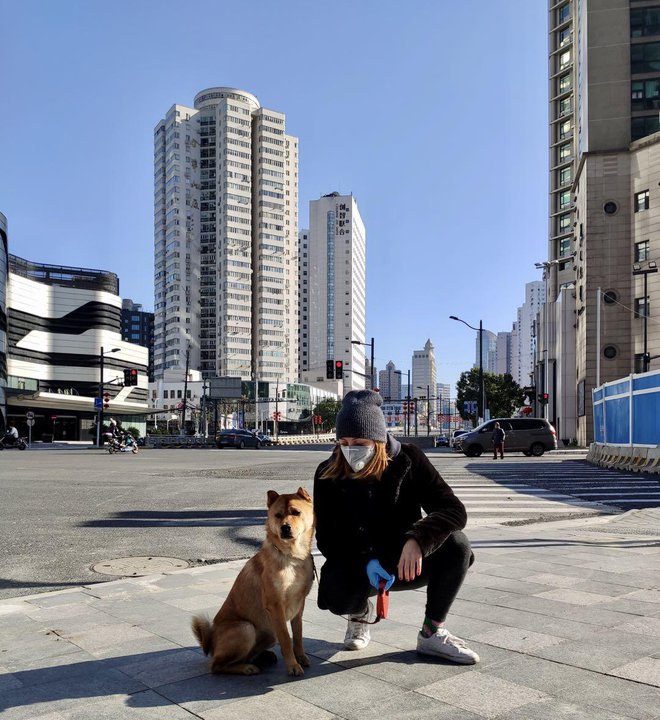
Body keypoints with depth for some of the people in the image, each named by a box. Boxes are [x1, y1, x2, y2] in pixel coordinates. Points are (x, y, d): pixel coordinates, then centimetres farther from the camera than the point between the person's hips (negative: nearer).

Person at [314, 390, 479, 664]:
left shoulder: (408, 460, -13)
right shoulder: (328, 475, -11)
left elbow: (454, 510, -20)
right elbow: (327, 539, -8)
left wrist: (416, 540, -39)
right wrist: (366, 563, -27)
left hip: (406, 562, 1)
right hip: (357, 564, 0)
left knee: (456, 543, -27)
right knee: (339, 597, -35)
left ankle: (432, 634, -9)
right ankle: (361, 614, 7)